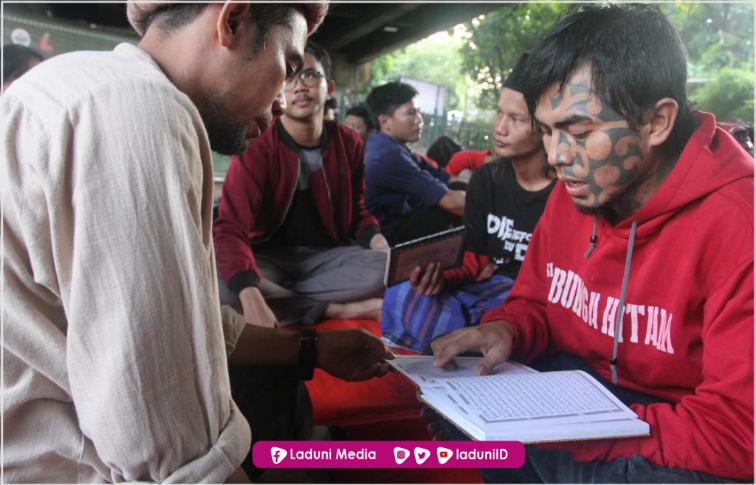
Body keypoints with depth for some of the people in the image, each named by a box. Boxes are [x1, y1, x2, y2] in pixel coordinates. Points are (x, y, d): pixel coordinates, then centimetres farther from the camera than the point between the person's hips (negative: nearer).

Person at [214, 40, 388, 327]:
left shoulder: (348, 143, 0)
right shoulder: (257, 146, -13)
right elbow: (230, 228, -24)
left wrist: (378, 241, -13)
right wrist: (251, 297, -42)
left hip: (325, 257, 3)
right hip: (268, 258, -2)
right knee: (219, 283, -35)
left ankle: (279, 299, -18)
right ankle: (335, 309, -21)